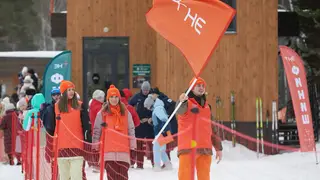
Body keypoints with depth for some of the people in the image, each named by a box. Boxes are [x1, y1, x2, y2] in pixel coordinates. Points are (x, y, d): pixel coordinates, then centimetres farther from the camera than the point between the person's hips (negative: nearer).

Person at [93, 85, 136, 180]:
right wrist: (95, 145, 4)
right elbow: (97, 130, 8)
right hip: (108, 150, -1)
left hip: (123, 149, 1)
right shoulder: (102, 113, 6)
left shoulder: (125, 112, 11)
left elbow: (131, 129, 13)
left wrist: (132, 145, 9)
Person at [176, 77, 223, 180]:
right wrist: (182, 102, -45)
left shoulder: (206, 107, 20)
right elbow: (180, 110, -23)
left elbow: (212, 129, 24)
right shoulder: (186, 102, 3)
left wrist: (218, 147, 21)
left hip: (204, 147, 5)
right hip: (187, 146, -5)